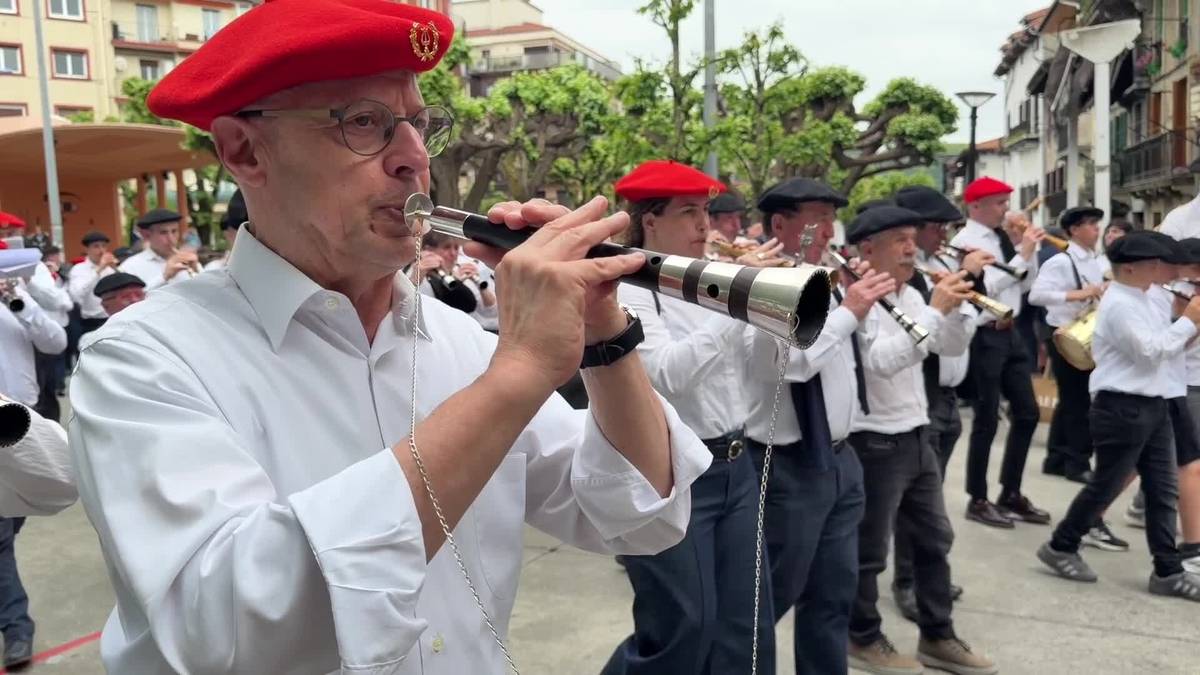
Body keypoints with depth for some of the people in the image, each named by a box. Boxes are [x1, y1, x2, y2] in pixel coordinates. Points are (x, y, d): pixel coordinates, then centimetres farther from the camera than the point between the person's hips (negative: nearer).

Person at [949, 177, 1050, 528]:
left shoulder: (1002, 238, 11)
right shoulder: (965, 241, -12)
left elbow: (1027, 282, 15)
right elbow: (985, 288, -22)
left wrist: (1029, 249, 1)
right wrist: (1022, 255, -18)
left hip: (1008, 332, 8)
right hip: (983, 336, -8)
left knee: (1027, 412, 13)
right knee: (987, 419, -1)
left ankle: (1011, 493, 26)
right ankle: (978, 500, 14)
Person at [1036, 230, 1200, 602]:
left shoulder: (1142, 302, 15)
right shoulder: (1119, 305, -16)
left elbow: (1168, 346, 17)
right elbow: (1151, 352, -20)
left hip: (1152, 406, 10)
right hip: (1123, 408, -10)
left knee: (1163, 490, 9)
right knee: (1105, 485, 1)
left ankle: (1168, 571, 16)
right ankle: (1060, 547, 17)